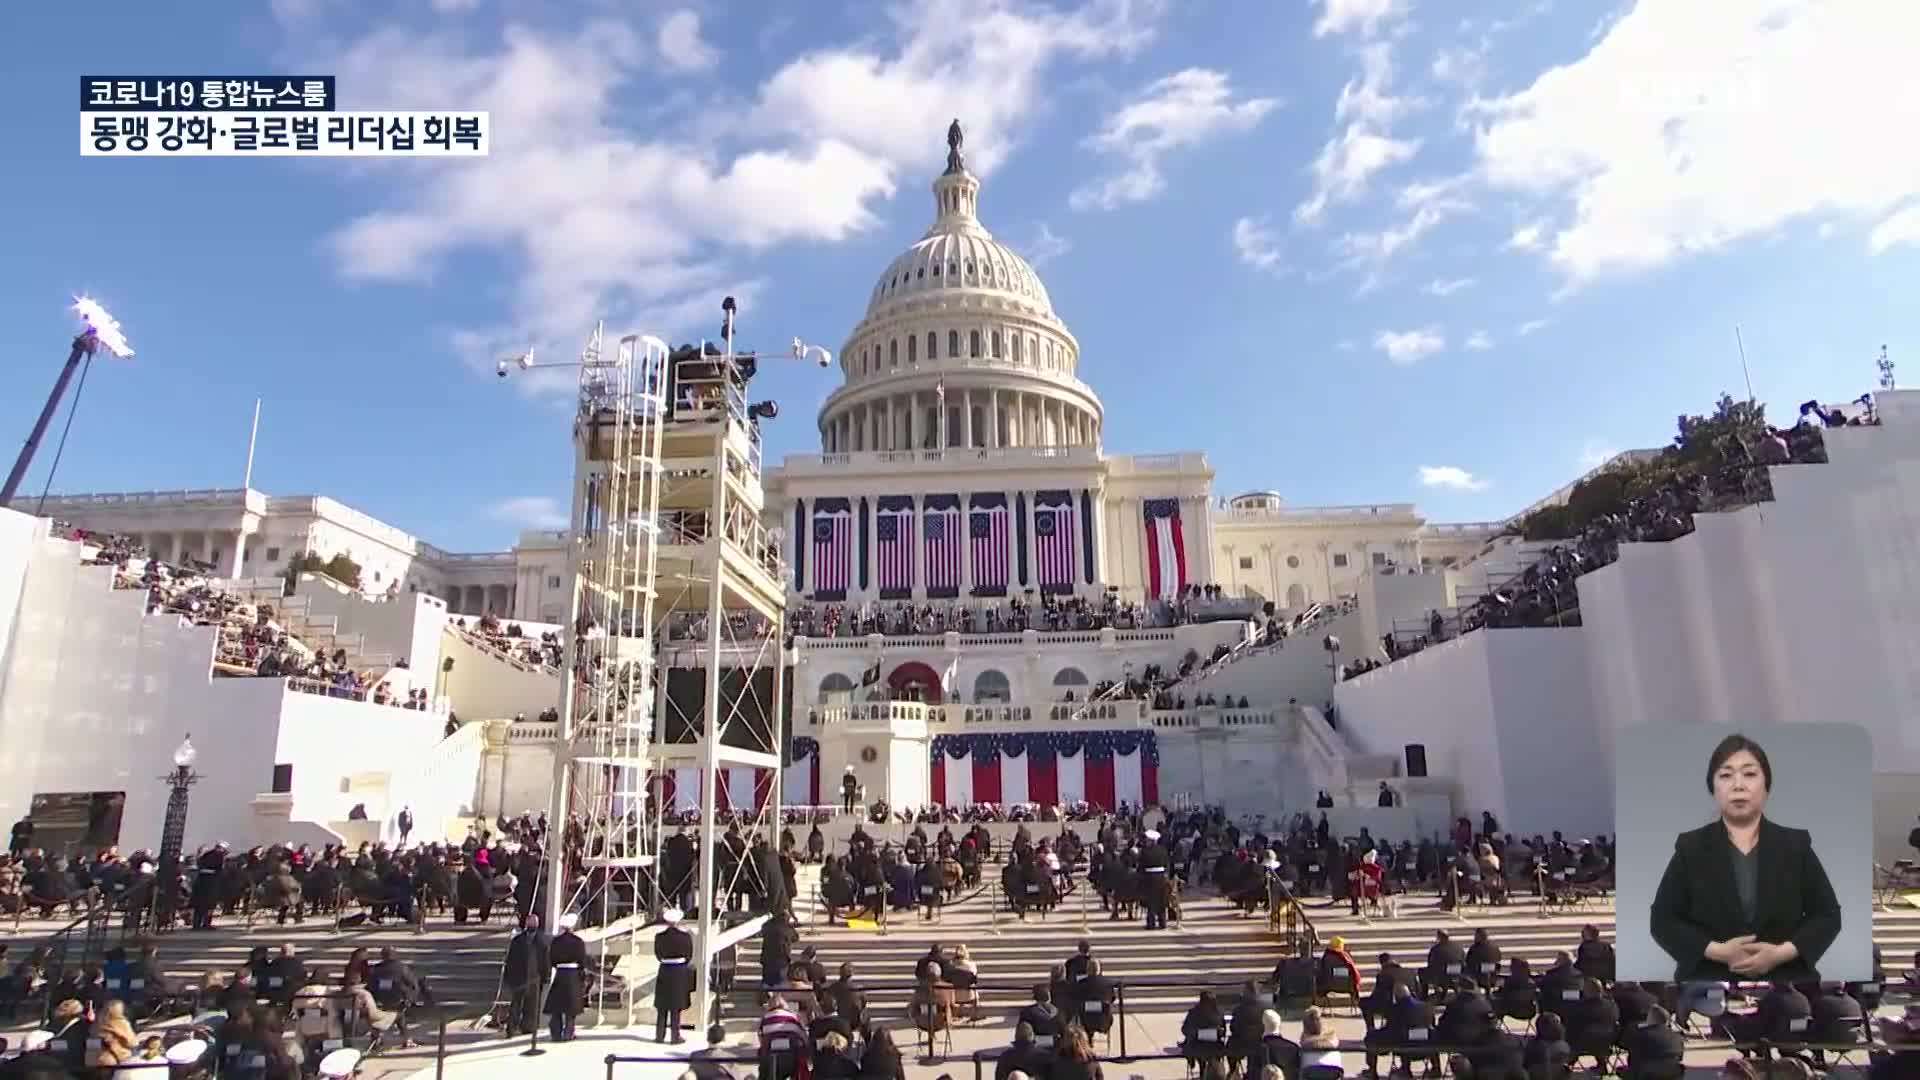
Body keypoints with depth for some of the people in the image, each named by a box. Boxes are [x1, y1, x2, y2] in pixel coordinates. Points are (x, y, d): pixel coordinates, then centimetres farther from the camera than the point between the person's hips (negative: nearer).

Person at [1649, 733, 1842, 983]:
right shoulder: (1691, 847, 0)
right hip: (1708, 980, -1)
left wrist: (1781, 953, -12)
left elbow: (1827, 915, 4)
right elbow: (1663, 919, -1)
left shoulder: (1795, 845, 5)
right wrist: (1718, 952, -16)